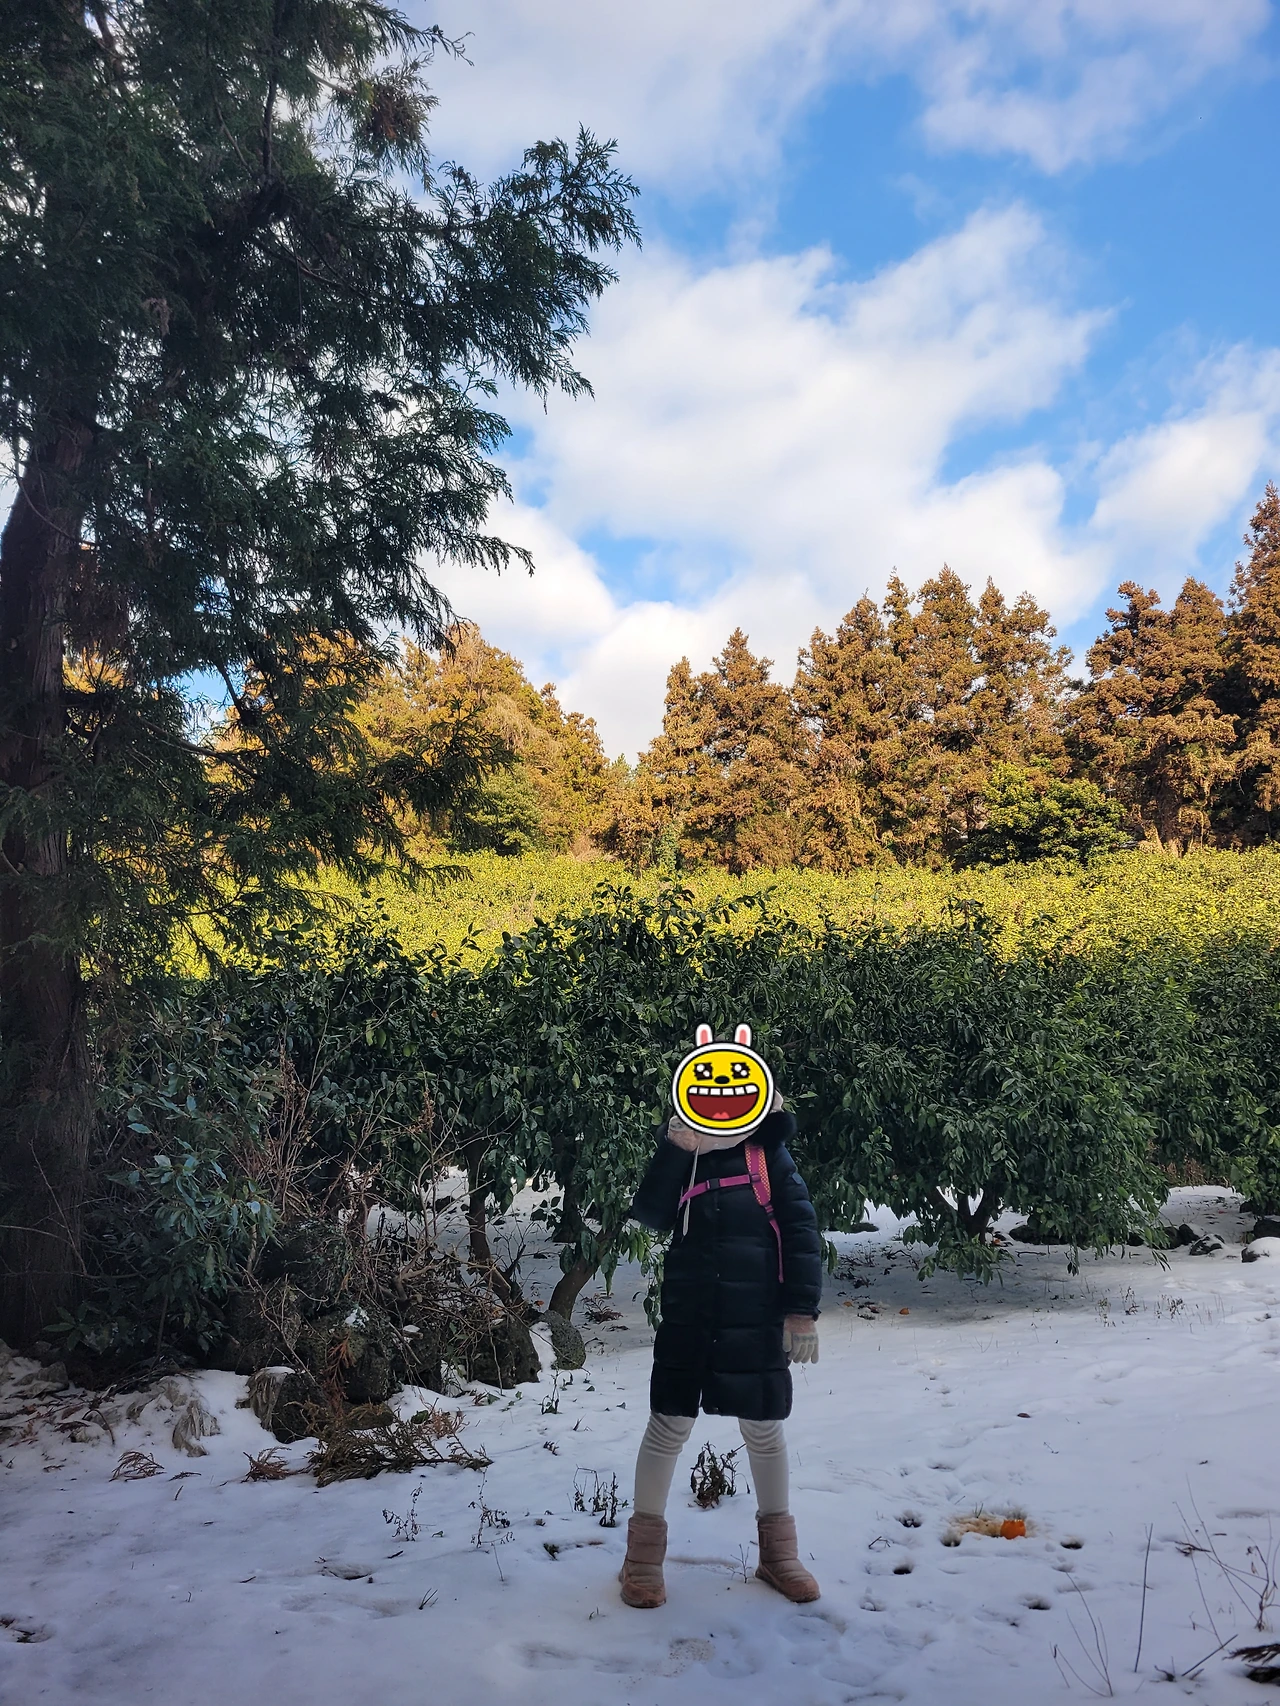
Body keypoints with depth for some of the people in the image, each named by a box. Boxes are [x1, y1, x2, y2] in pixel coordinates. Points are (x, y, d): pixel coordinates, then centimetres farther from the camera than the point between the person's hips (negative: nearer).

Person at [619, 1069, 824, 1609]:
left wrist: (802, 1310, -10)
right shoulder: (680, 1153, 1)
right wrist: (677, 1149, -22)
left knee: (764, 1430, 12)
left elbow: (801, 1231, -5)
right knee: (668, 1427, 5)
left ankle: (777, 1549, 31)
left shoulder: (770, 1155, -3)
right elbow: (650, 1214, -12)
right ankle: (644, 1553, 20)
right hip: (687, 1318, 0)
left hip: (756, 1321, 0)